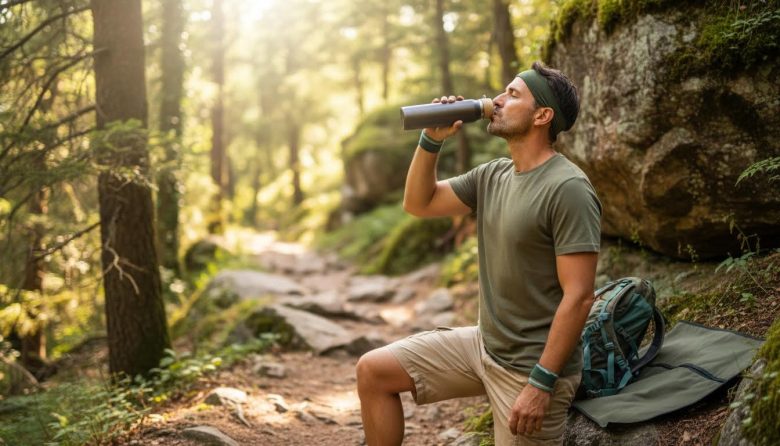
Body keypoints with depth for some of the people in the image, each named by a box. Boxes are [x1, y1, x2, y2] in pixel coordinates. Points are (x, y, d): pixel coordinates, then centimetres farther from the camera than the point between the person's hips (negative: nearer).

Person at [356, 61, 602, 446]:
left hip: (532, 367, -8)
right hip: (483, 345, 8)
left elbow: (579, 296, -23)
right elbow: (418, 204, 15)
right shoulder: (492, 175, 5)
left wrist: (541, 384, -24)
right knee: (373, 371, 7)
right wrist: (432, 139, 0)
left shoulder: (568, 189, -20)